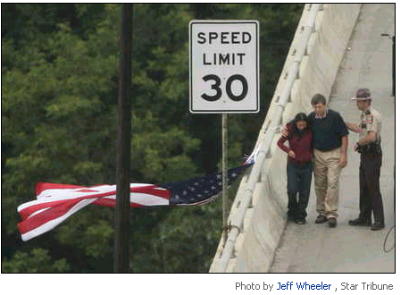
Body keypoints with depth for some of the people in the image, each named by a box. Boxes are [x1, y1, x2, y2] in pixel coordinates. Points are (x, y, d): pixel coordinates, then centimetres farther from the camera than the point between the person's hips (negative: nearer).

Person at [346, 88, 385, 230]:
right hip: (365, 154, 10)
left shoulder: (372, 115, -20)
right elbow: (361, 129, 31)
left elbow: (371, 137, -30)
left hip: (373, 155, -10)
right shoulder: (365, 115, 13)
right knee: (364, 187, 15)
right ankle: (364, 217, 23)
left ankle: (379, 220, -6)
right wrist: (343, 123, 30)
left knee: (373, 188, -9)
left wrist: (359, 143, -14)